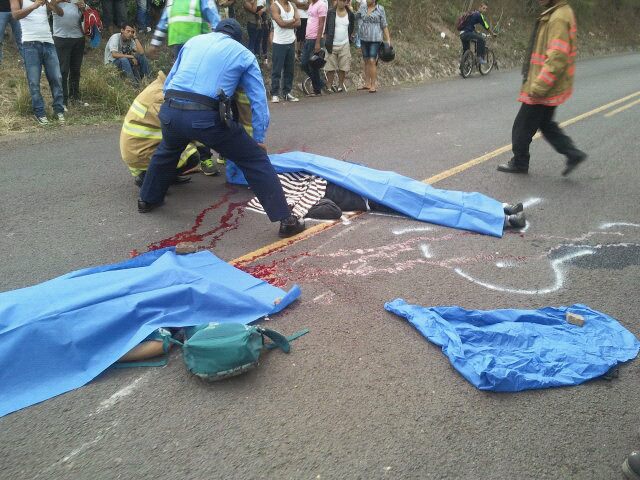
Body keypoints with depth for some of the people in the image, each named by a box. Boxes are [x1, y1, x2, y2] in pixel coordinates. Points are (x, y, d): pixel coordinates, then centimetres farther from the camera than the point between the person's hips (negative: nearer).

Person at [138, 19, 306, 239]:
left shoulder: (194, 41, 28)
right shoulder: (245, 55, 18)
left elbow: (169, 82, 31)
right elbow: (259, 101, 14)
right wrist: (259, 139, 22)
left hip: (170, 111, 4)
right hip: (207, 116, -4)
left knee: (166, 151, 37)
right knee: (256, 160, 7)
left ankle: (148, 200, 52)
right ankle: (286, 220, 2)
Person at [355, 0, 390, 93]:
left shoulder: (380, 9, -2)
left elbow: (384, 25, 0)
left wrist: (388, 39, -4)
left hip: (375, 40, -5)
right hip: (364, 39, 5)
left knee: (372, 61, -13)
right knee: (366, 61, 10)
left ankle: (374, 85, -10)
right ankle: (367, 84, 17)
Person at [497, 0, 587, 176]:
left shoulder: (559, 18, -21)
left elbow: (557, 58, -27)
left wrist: (539, 87, -26)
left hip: (545, 90, -10)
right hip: (549, 88, 10)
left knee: (523, 126, 4)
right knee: (545, 123, 20)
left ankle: (519, 163, 19)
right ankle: (573, 154, 20)